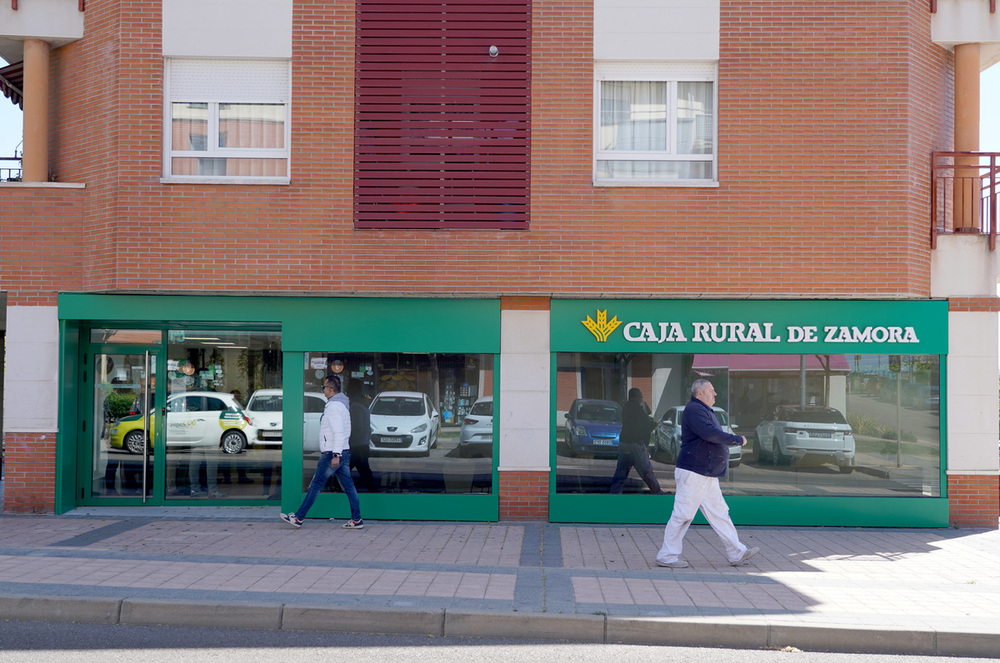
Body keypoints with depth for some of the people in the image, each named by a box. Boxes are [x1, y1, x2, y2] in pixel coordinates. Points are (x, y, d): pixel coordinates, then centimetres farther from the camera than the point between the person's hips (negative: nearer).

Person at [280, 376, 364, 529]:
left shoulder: (334, 406, -15)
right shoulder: (343, 403, 17)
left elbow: (339, 432, -23)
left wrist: (336, 455, -25)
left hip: (333, 453, -10)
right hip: (344, 452, 10)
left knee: (316, 485, -3)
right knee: (348, 486, 6)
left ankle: (298, 518, 2)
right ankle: (357, 520, 5)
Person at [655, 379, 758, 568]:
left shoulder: (704, 411, 20)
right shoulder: (694, 409, -14)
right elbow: (710, 433, -26)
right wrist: (738, 440, -17)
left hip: (707, 475, 10)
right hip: (694, 474, -10)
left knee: (719, 513, 11)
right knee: (683, 515, -5)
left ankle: (737, 553, 14)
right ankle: (667, 556, 2)